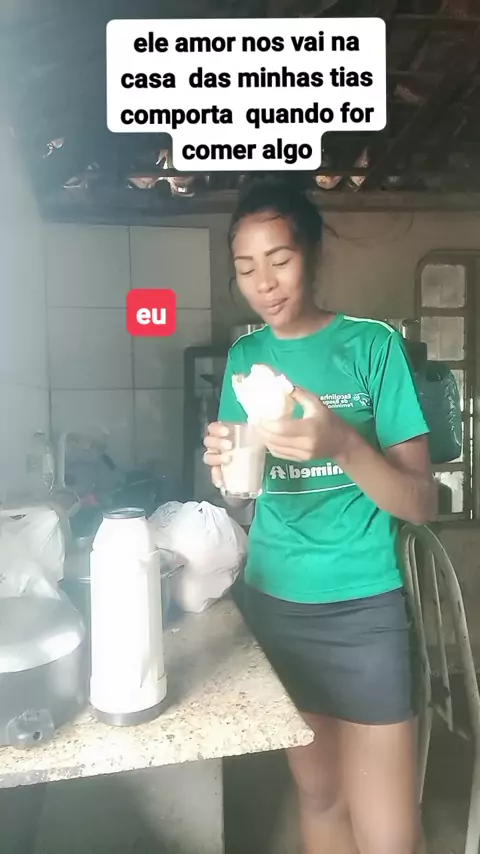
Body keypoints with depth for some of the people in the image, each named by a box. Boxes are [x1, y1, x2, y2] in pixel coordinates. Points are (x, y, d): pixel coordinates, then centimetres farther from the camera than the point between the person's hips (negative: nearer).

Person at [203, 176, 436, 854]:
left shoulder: (373, 344, -7)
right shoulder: (243, 357, 5)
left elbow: (422, 503, -9)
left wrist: (343, 445, -28)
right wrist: (224, 469, -15)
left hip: (363, 610, -3)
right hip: (272, 604, 4)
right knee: (317, 794, 18)